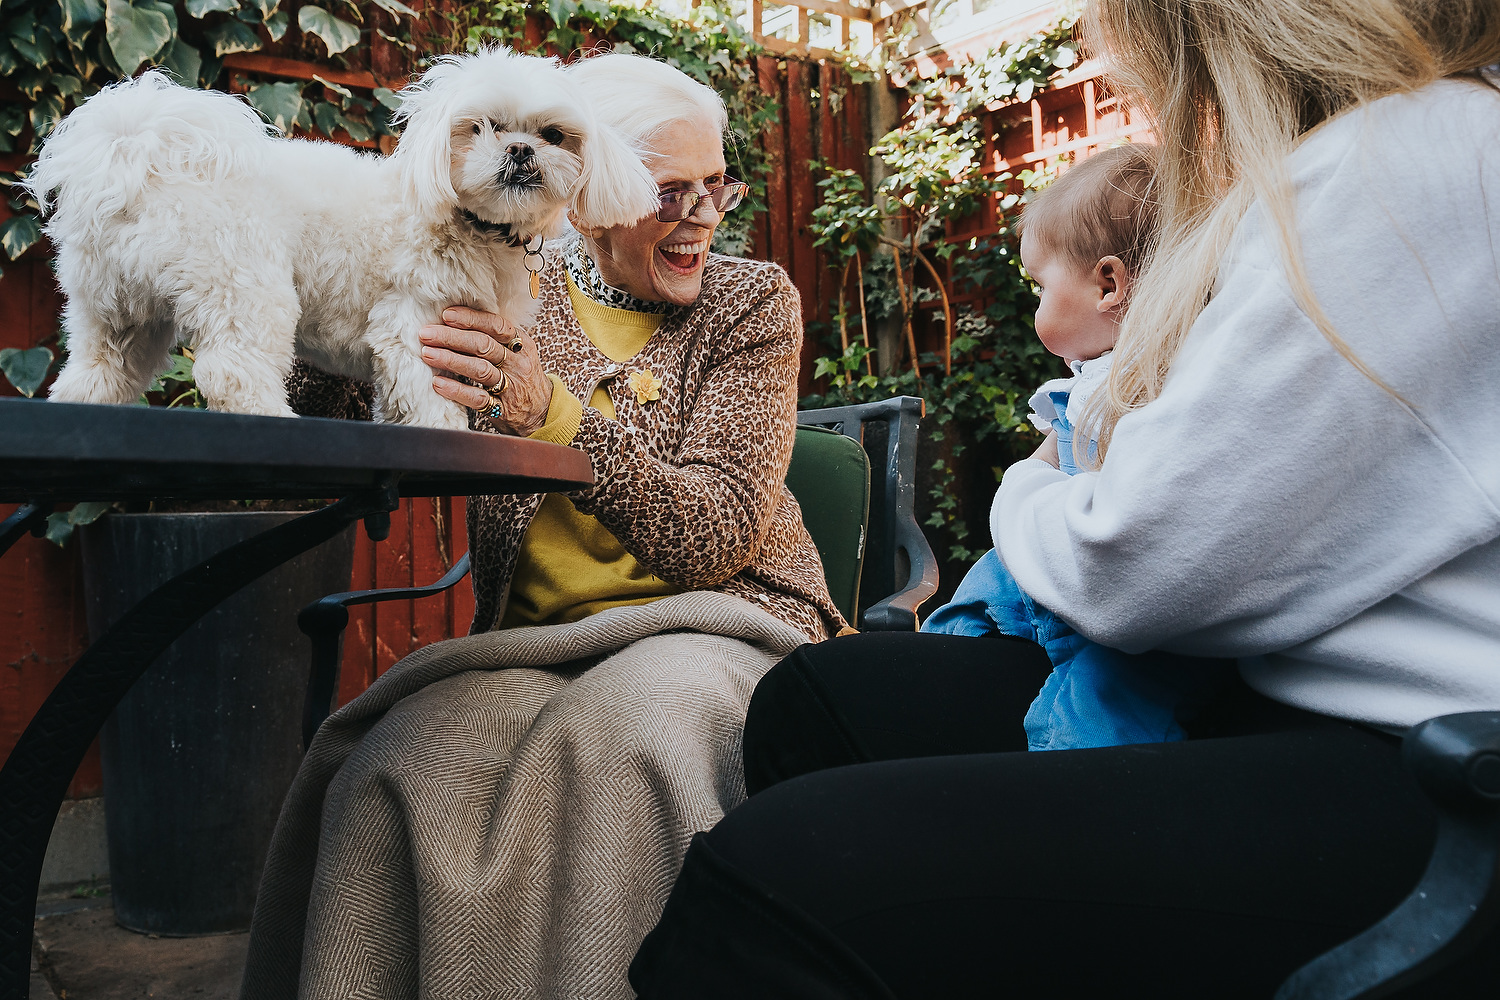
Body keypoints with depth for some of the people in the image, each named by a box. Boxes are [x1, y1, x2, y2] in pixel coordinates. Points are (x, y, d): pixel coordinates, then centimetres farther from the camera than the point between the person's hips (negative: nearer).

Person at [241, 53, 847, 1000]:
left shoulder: (752, 302, 3)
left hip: (712, 621, -2)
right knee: (401, 767, -28)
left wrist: (549, 413, -22)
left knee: (612, 743, -35)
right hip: (532, 640, 2)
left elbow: (718, 538, -10)